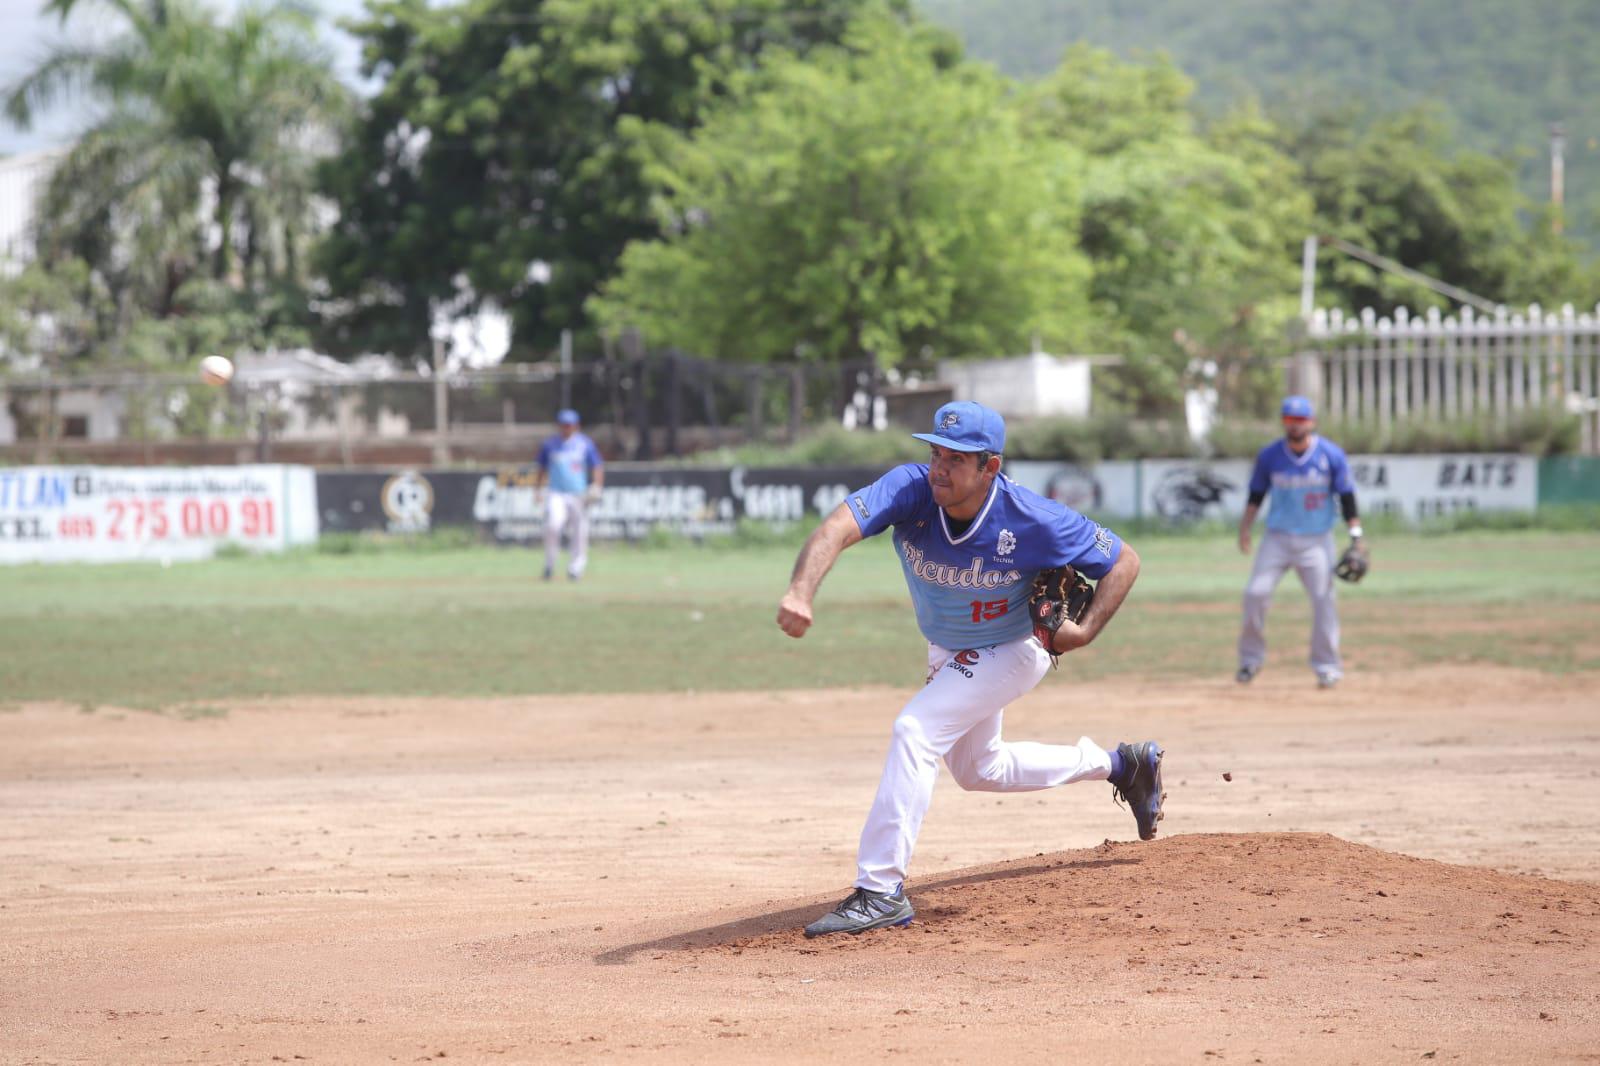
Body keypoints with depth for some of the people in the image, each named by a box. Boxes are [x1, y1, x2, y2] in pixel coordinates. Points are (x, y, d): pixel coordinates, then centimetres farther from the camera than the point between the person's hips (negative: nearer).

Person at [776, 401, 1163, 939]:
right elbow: (838, 528, -48)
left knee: (915, 731, -25)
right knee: (979, 769, 25)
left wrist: (1086, 630, -31)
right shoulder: (911, 489, -30)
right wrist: (800, 592, -67)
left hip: (1011, 650, -6)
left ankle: (881, 891, -22)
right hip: (946, 652, 6)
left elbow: (1123, 560, -18)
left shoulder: (1033, 521, -33)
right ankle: (1118, 764, 45)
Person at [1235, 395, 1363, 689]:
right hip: (1278, 538, 1)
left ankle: (1327, 666, 4)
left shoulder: (1331, 455, -5)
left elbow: (1347, 497, -1)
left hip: (1317, 540, -1)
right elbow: (1256, 495, 9)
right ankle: (1251, 659, 7)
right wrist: (1245, 527, -2)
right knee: (1255, 593, -9)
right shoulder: (1269, 456, 0)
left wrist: (1355, 535, -8)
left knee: (1323, 598, -8)